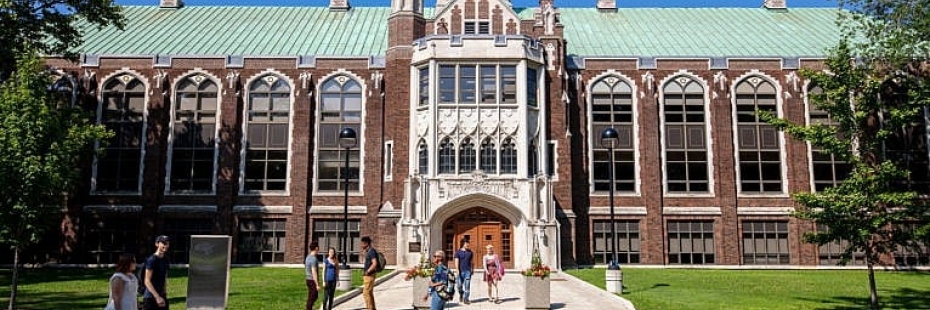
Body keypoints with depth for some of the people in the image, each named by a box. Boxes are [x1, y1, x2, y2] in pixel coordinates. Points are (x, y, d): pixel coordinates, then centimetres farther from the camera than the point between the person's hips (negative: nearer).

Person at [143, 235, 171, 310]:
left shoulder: (165, 260, 9)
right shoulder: (151, 260, -13)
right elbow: (147, 281, -17)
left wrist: (165, 295, 15)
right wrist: (157, 297, -22)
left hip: (162, 296, 8)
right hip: (150, 298, -8)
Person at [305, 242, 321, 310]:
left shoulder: (308, 256, 10)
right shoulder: (313, 259, -20)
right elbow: (314, 273, -23)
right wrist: (317, 285, -21)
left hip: (309, 280, 9)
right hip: (313, 281, -9)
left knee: (315, 296, 19)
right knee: (311, 298, -2)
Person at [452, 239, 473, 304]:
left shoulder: (470, 252, 7)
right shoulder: (458, 252, 0)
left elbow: (472, 261, 14)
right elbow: (456, 262, -5)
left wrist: (472, 269, 11)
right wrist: (457, 270, -14)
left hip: (468, 271, 1)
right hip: (461, 271, -1)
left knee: (467, 285, -4)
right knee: (459, 285, 3)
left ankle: (465, 299, 2)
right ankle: (461, 294, 33)